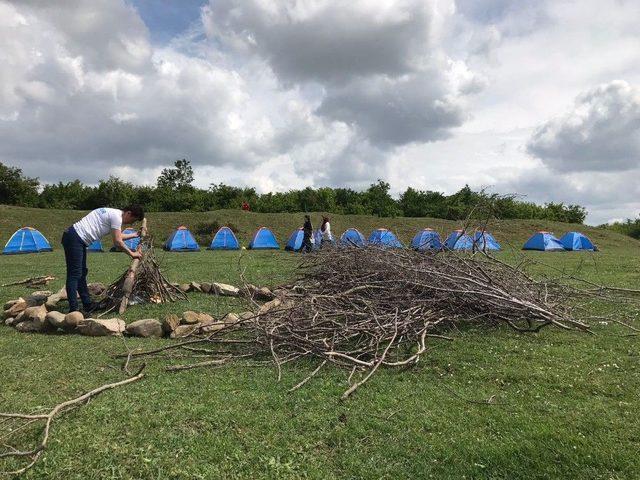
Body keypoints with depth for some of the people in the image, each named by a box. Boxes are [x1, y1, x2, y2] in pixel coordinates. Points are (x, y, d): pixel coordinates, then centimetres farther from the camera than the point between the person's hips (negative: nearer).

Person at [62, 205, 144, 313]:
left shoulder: (113, 213, 17)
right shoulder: (117, 216, -14)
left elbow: (117, 236, 31)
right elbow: (117, 242, -14)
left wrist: (135, 235, 36)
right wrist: (132, 253, -4)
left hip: (77, 239, 11)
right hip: (74, 239, -11)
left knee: (82, 273, 14)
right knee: (74, 275, -11)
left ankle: (88, 305, 21)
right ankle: (73, 310, -10)